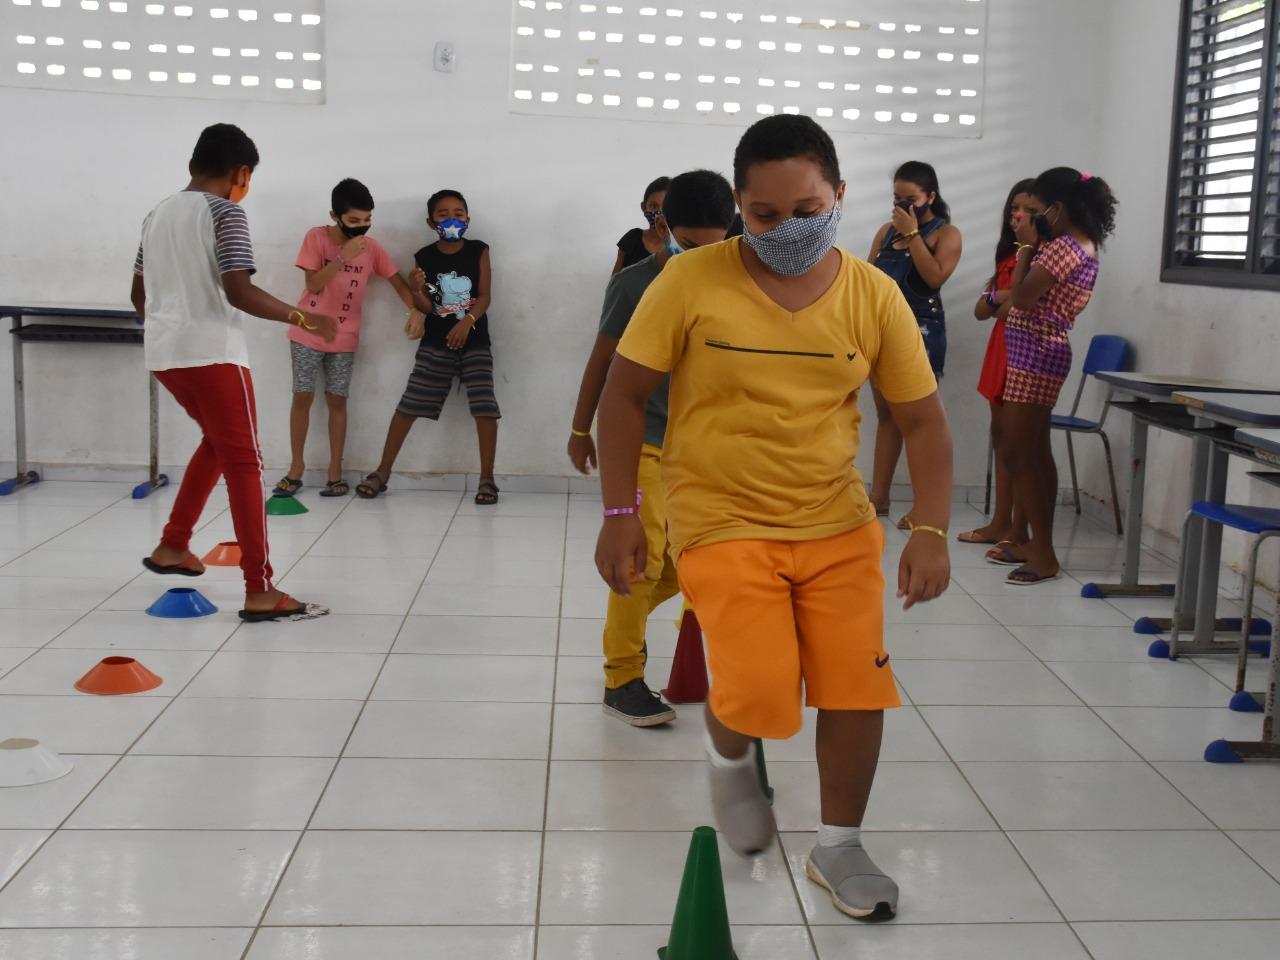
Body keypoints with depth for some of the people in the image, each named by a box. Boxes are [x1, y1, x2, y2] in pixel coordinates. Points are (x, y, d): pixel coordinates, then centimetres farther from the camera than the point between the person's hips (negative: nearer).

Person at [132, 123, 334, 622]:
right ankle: (260, 592, -9)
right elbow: (238, 291, -19)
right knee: (243, 462, -6)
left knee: (218, 440, 27)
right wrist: (301, 317, -10)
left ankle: (172, 546, 30)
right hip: (211, 352, -8)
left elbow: (139, 294, 22)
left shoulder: (158, 214, 15)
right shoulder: (225, 212, -8)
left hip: (164, 352, 8)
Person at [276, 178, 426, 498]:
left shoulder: (372, 247, -3)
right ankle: (296, 466, 14)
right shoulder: (316, 237, -10)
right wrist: (343, 256, -26)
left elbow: (398, 282, 2)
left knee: (336, 400, 3)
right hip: (308, 334, -1)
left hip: (344, 339, 1)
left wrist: (417, 311, -13)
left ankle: (335, 471, 9)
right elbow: (313, 283, -16)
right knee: (302, 398, 3)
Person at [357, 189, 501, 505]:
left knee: (485, 408, -10)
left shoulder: (478, 251, -1)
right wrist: (416, 291, -21)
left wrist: (467, 321, -24)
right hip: (435, 343, 1)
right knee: (408, 405, 0)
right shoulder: (424, 257, -1)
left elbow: (485, 296, -7)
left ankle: (487, 478, 2)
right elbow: (426, 307, 1)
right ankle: (382, 473, 10)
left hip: (475, 341, -1)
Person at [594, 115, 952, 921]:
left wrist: (932, 531, -11)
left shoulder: (875, 295, -5)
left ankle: (839, 847, 25)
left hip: (837, 522, 3)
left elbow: (923, 419, 0)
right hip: (723, 522, -3)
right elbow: (626, 395, -4)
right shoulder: (691, 281, -12)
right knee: (758, 692, -15)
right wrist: (621, 514, -8)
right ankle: (730, 759, 23)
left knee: (858, 685, 1)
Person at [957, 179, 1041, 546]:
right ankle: (1000, 523, 20)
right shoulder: (1008, 256, 16)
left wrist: (1007, 304, -9)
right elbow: (981, 310, 11)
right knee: (1001, 436, 12)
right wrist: (999, 296, -7)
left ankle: (1018, 531, 0)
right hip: (1000, 349, 8)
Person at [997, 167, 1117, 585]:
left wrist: (1027, 246, -10)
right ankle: (1039, 544, 24)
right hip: (1045, 352, 11)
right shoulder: (1084, 246, 13)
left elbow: (1020, 297, -19)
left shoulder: (1062, 248, -18)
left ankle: (1044, 556, -5)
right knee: (1036, 452, 16)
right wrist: (1035, 247, 8)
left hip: (1035, 352, -11)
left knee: (1016, 454, -7)